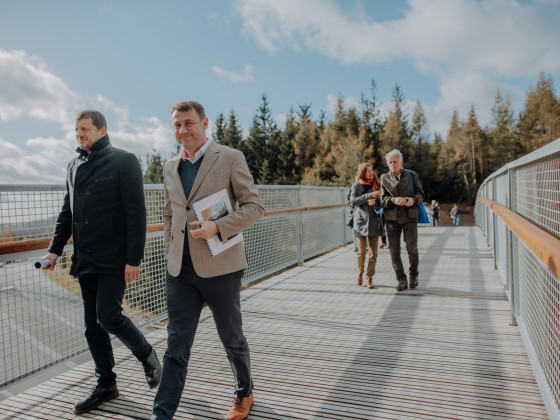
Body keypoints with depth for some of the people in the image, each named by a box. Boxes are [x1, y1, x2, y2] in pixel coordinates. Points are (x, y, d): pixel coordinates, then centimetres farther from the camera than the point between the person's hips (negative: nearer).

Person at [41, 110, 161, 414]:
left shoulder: (123, 161, -7)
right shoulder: (74, 167, 15)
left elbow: (136, 214, -13)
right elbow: (67, 212, 21)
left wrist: (134, 259, -17)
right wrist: (55, 248, 12)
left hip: (114, 260, -7)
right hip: (85, 260, 7)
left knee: (108, 317, -9)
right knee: (93, 326, 11)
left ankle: (147, 355, 19)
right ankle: (106, 385, 26)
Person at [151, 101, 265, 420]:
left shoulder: (230, 158, -5)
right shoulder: (171, 167, 11)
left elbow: (255, 206, -7)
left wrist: (217, 227, -20)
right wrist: (171, 252, 11)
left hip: (220, 266, -3)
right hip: (180, 270, 4)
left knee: (232, 339, 14)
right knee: (177, 346, 7)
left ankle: (245, 393, 39)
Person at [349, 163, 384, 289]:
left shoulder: (376, 185, 9)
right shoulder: (356, 186, 3)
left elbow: (381, 203, 10)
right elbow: (353, 201, -11)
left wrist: (375, 202, -13)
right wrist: (369, 195, -20)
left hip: (374, 223, 2)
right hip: (360, 222, -2)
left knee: (373, 253, 0)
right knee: (361, 251, -4)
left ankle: (370, 278, 13)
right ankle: (360, 273, 22)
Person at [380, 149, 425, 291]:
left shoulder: (412, 175, 7)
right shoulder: (384, 178, 5)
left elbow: (420, 193, 4)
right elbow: (383, 199, -2)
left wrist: (413, 199, -19)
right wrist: (394, 200, -23)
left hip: (410, 217, 0)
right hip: (392, 219, 1)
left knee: (412, 249, -5)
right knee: (394, 251, -1)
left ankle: (414, 275, 21)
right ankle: (401, 280, 13)